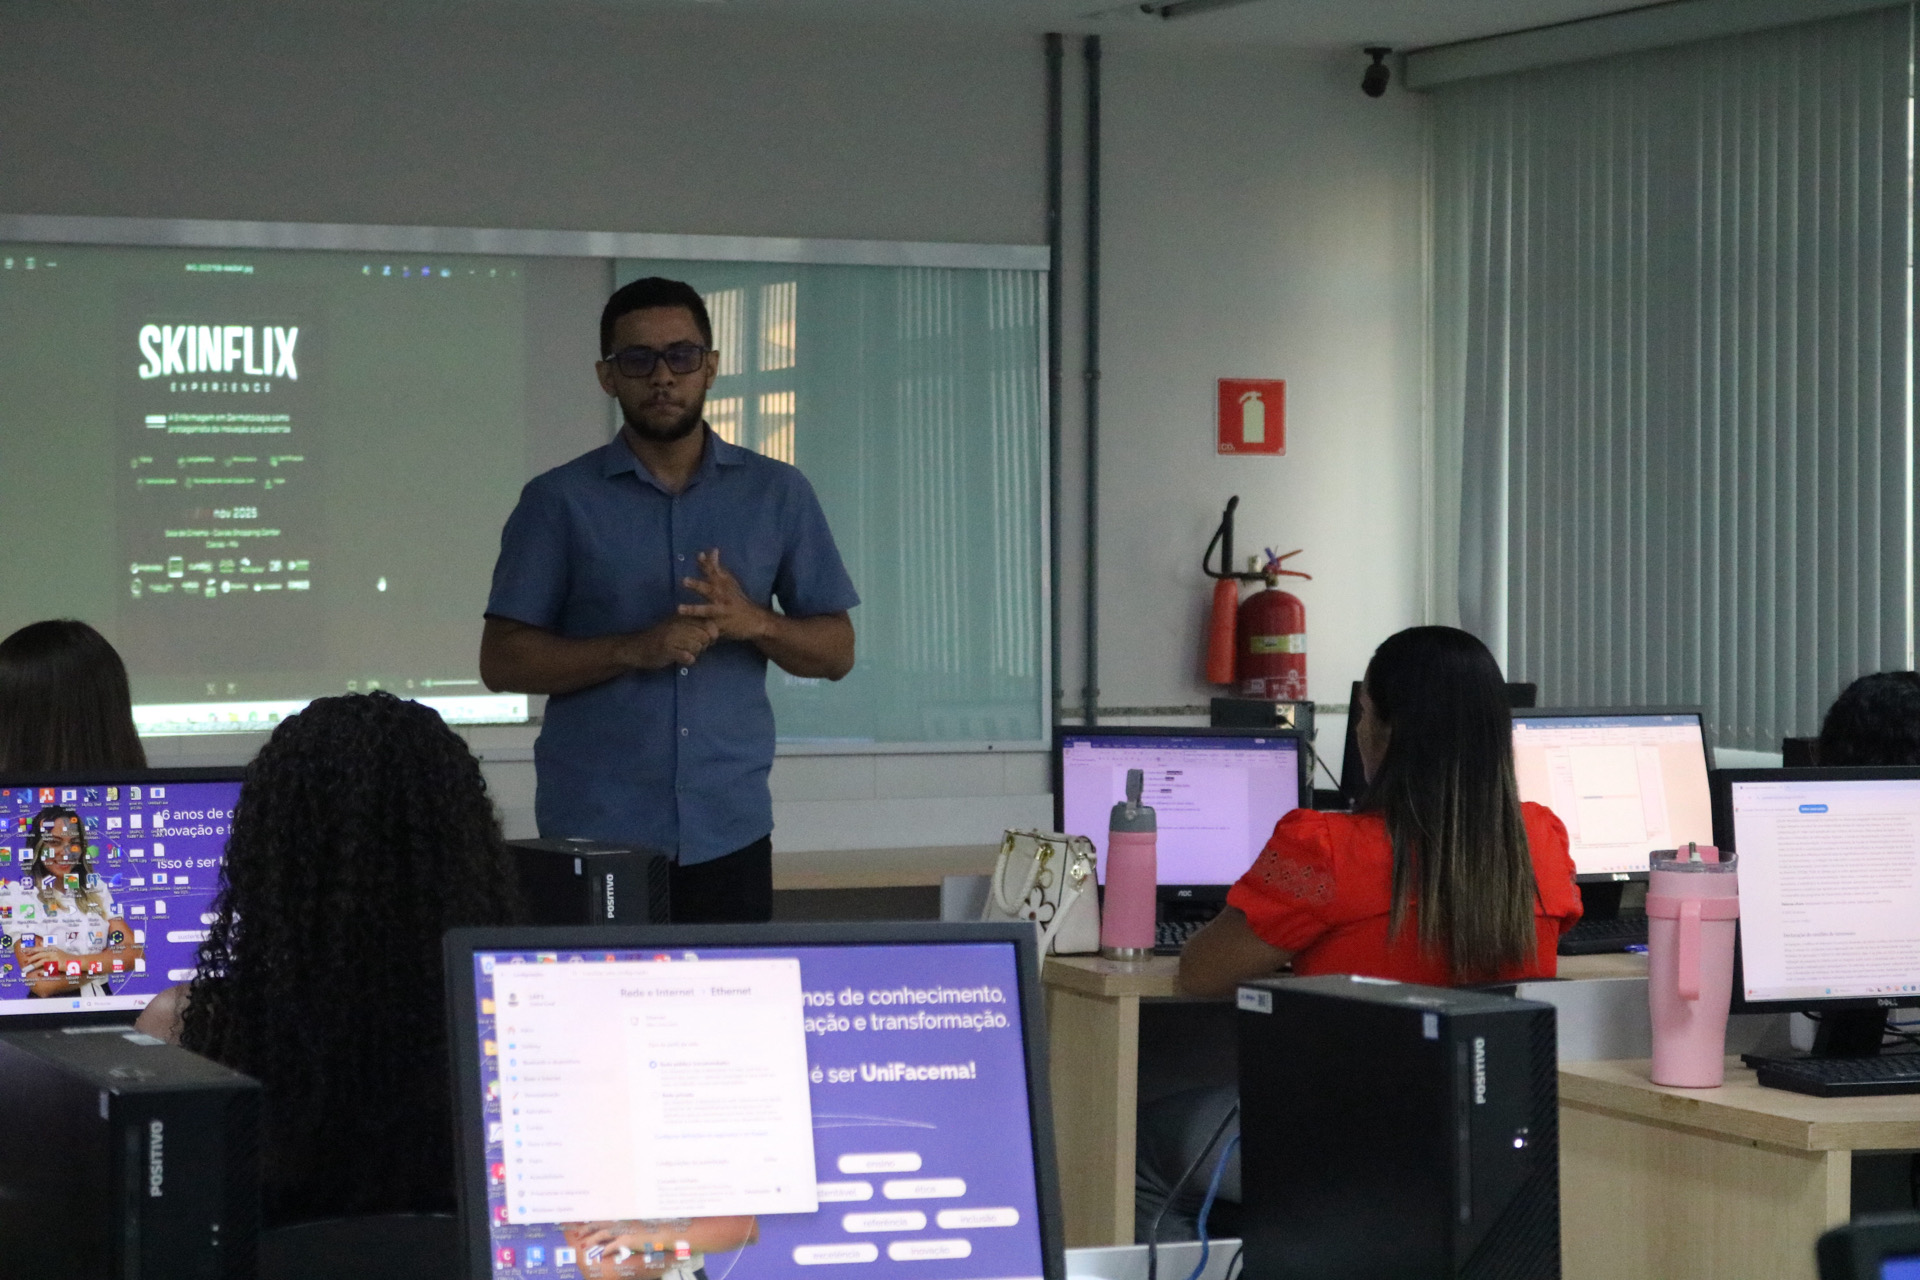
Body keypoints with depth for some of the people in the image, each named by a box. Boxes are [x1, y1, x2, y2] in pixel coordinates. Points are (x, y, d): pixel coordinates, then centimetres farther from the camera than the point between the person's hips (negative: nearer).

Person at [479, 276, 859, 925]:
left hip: (729, 831, 2)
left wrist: (754, 623, -11)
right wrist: (635, 649, -15)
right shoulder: (558, 501, 3)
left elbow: (836, 650, 10)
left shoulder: (777, 494, 9)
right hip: (593, 832, -2)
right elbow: (502, 660, -1)